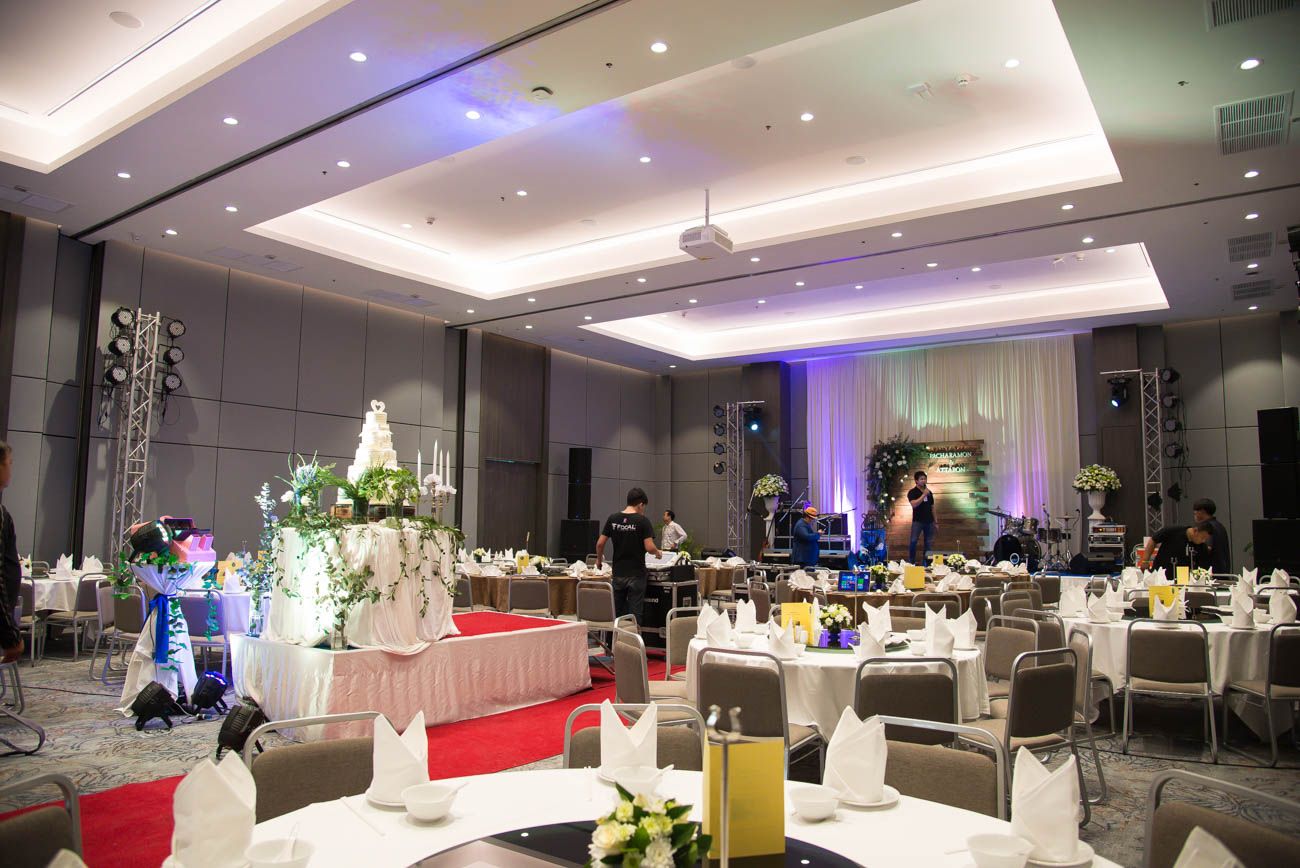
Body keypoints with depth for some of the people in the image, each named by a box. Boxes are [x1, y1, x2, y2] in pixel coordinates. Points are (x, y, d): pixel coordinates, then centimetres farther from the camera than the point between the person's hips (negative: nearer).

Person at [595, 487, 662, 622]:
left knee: (617, 611, 13)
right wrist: (658, 552, 4)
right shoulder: (642, 521, -11)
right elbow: (649, 547, -17)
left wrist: (599, 560, 20)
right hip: (636, 573, -4)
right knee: (634, 611, 2)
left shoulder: (612, 519, 2)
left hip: (618, 573, 4)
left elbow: (600, 543, 3)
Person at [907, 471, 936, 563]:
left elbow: (932, 507, 16)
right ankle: (911, 561, 0)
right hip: (917, 521, -5)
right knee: (913, 541, -8)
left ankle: (925, 562, 16)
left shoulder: (929, 492, 11)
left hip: (929, 521, 5)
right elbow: (914, 504, -22)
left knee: (928, 543, 7)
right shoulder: (912, 492, -5)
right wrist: (924, 495, -21)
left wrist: (935, 521, 14)